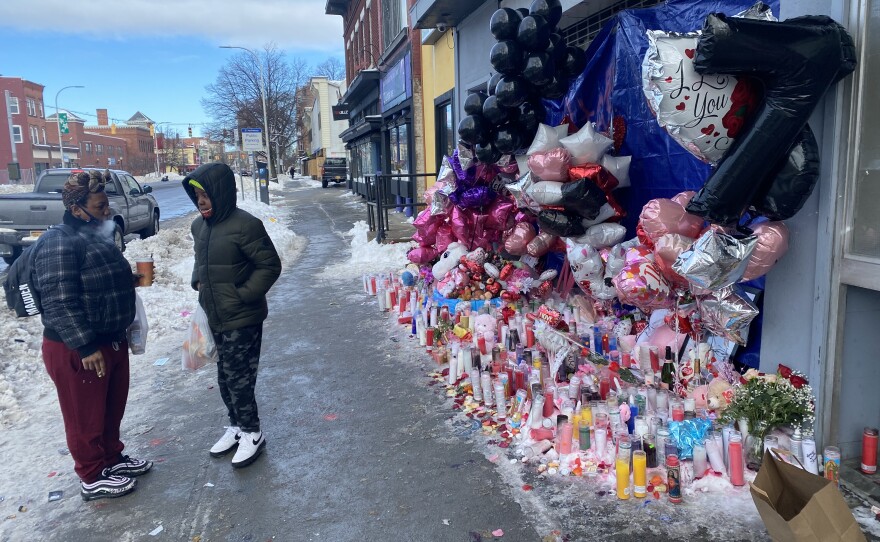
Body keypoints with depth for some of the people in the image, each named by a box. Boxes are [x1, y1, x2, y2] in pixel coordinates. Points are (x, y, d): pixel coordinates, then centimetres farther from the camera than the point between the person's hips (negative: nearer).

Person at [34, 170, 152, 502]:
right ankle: (93, 478, 23)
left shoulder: (97, 236, 11)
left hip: (112, 341, 9)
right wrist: (86, 347, -27)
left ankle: (112, 458, 40)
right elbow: (60, 303, -26)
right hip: (75, 350, -9)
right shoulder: (59, 243, -20)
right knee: (86, 417, 8)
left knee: (113, 410, 21)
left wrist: (134, 277, 10)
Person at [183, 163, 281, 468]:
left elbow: (270, 265, -16)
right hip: (215, 317, 8)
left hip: (242, 319, -8)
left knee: (238, 378, 0)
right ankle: (237, 426, 36)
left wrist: (243, 295, -18)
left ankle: (252, 433, 18)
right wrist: (198, 283, 6)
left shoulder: (245, 225, -18)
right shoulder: (199, 226, 7)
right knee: (226, 377, 18)